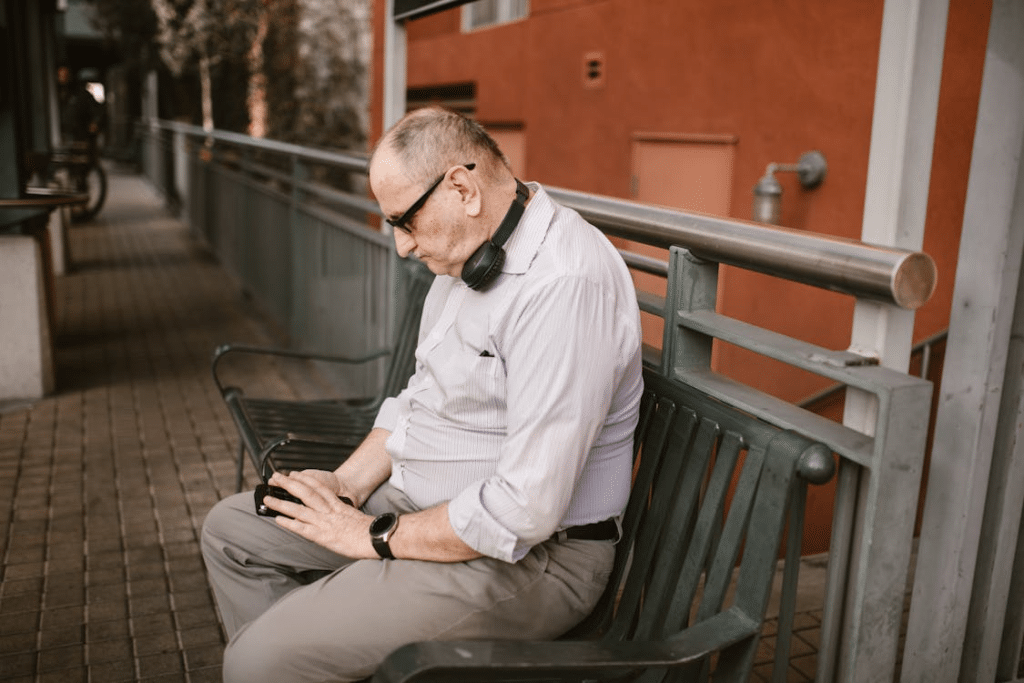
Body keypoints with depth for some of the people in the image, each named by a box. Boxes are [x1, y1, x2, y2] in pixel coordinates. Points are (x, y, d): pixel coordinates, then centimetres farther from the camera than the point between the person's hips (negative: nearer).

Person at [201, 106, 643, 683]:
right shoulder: (468, 255, 6)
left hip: (527, 556, -9)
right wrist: (349, 483, 4)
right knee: (232, 528, 13)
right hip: (425, 503, 10)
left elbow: (525, 511, -28)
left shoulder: (566, 284, -27)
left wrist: (377, 537, -15)